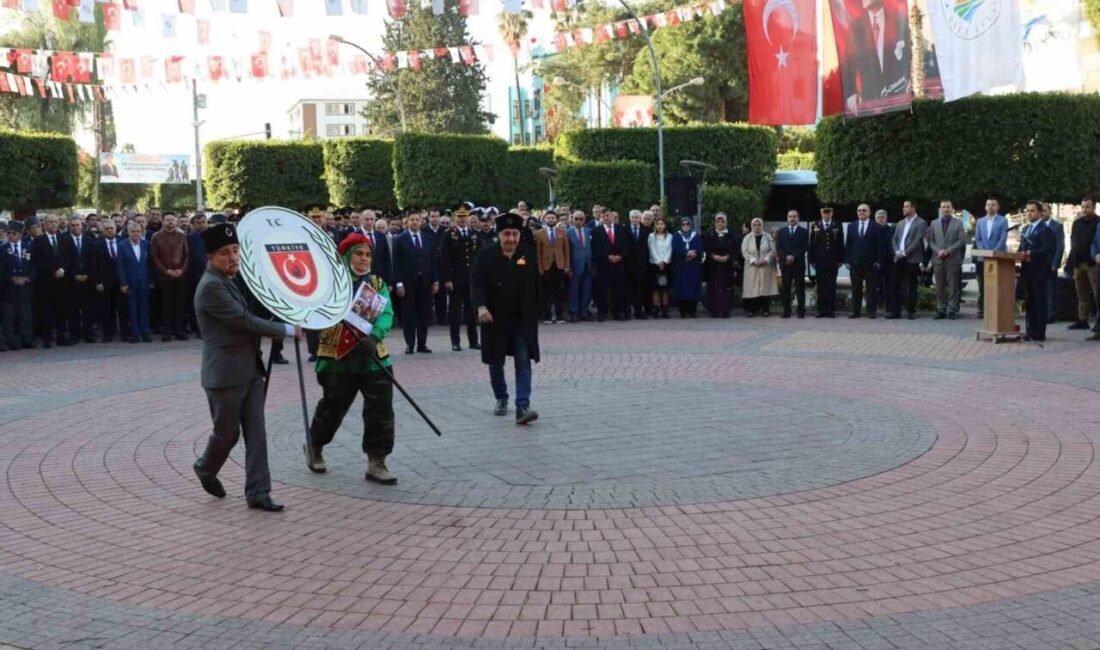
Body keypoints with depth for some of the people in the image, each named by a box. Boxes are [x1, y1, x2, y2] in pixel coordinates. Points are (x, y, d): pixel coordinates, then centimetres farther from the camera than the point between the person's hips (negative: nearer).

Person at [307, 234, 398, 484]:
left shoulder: (378, 284, 7)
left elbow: (387, 314, -7)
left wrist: (374, 336, -24)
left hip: (373, 358, 3)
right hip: (338, 359, -3)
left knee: (381, 411, -3)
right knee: (332, 408, 11)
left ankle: (376, 463, 7)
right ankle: (314, 448, 36)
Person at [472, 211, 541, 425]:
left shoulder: (528, 255, 2)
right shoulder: (486, 255, -5)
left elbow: (535, 286, 8)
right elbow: (477, 283, -9)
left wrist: (535, 312, 9)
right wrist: (481, 306, -24)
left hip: (522, 319, 1)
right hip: (495, 319, -1)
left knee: (523, 362, -8)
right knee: (496, 363, 12)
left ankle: (522, 407, -12)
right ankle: (501, 399, 32)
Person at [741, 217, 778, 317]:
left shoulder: (768, 237, 4)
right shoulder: (747, 238, 4)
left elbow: (772, 250, 0)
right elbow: (744, 251, -3)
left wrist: (765, 260, -14)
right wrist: (754, 260, -14)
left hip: (765, 266, 0)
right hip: (752, 267, 0)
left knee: (765, 287, -2)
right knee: (752, 287, -4)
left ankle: (765, 309, 2)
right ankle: (752, 309, -1)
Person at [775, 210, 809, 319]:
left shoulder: (804, 232, 7)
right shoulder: (781, 232, 14)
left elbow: (805, 247, -3)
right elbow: (778, 247, 5)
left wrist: (793, 256, -13)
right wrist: (786, 257, -11)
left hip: (799, 264, -2)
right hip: (785, 264, 2)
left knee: (800, 288, -1)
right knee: (785, 289, -1)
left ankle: (801, 311, 0)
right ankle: (786, 311, 2)